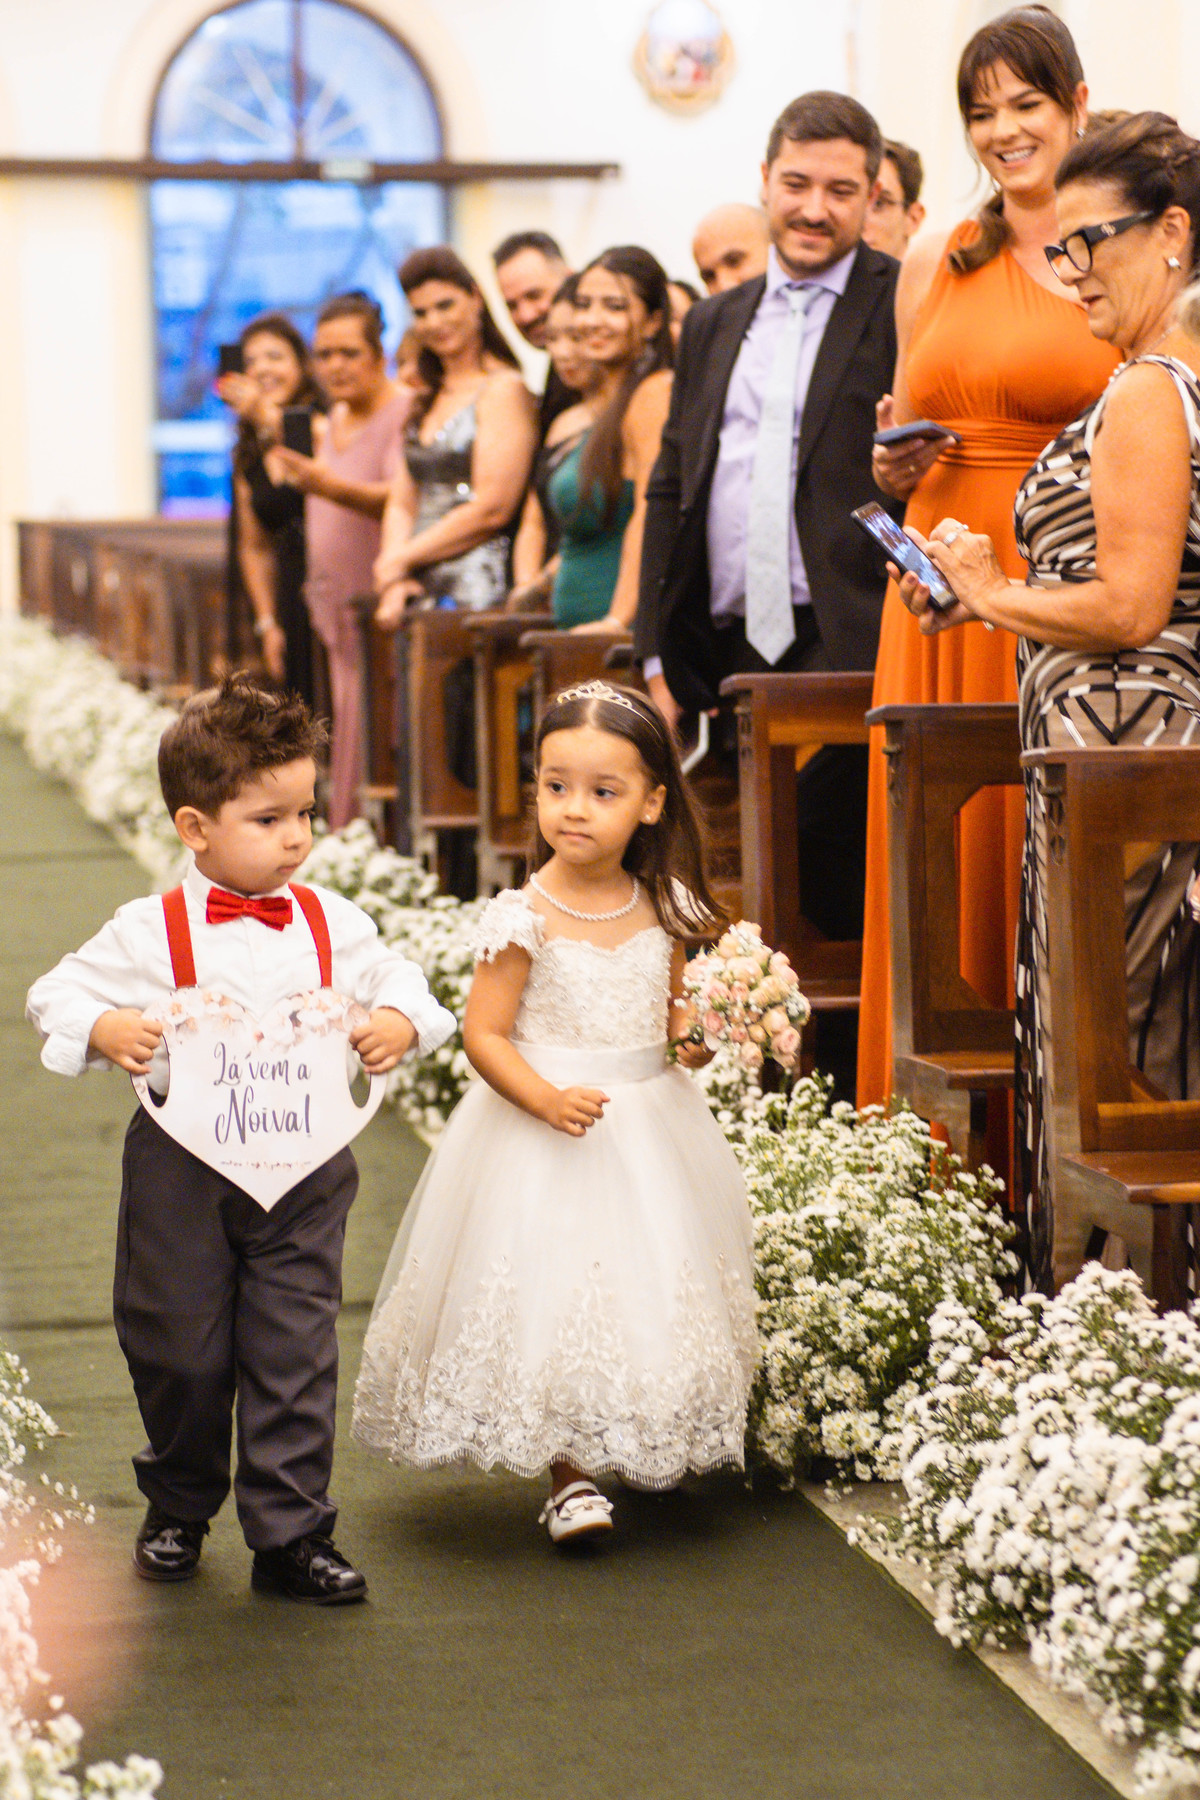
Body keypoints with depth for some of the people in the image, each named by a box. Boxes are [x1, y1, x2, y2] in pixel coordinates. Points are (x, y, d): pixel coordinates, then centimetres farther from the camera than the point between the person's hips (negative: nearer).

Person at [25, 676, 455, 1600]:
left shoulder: (330, 921, 1)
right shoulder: (150, 931, -7)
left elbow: (396, 976, 12)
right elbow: (58, 993, -2)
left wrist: (399, 1021, -10)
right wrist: (102, 1030, -21)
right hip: (182, 1166, -2)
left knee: (296, 1351, 1)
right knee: (180, 1350, 10)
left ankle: (292, 1532, 10)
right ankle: (179, 1508, 33)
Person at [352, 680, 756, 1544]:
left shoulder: (663, 909, 0)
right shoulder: (525, 919, -14)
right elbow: (484, 1033, -12)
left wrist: (692, 1039, -6)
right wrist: (546, 1099, -25)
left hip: (651, 1129, 4)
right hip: (545, 1133, -4)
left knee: (652, 1287, 10)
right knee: (551, 1288, -7)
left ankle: (654, 1450, 31)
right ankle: (569, 1475, 6)